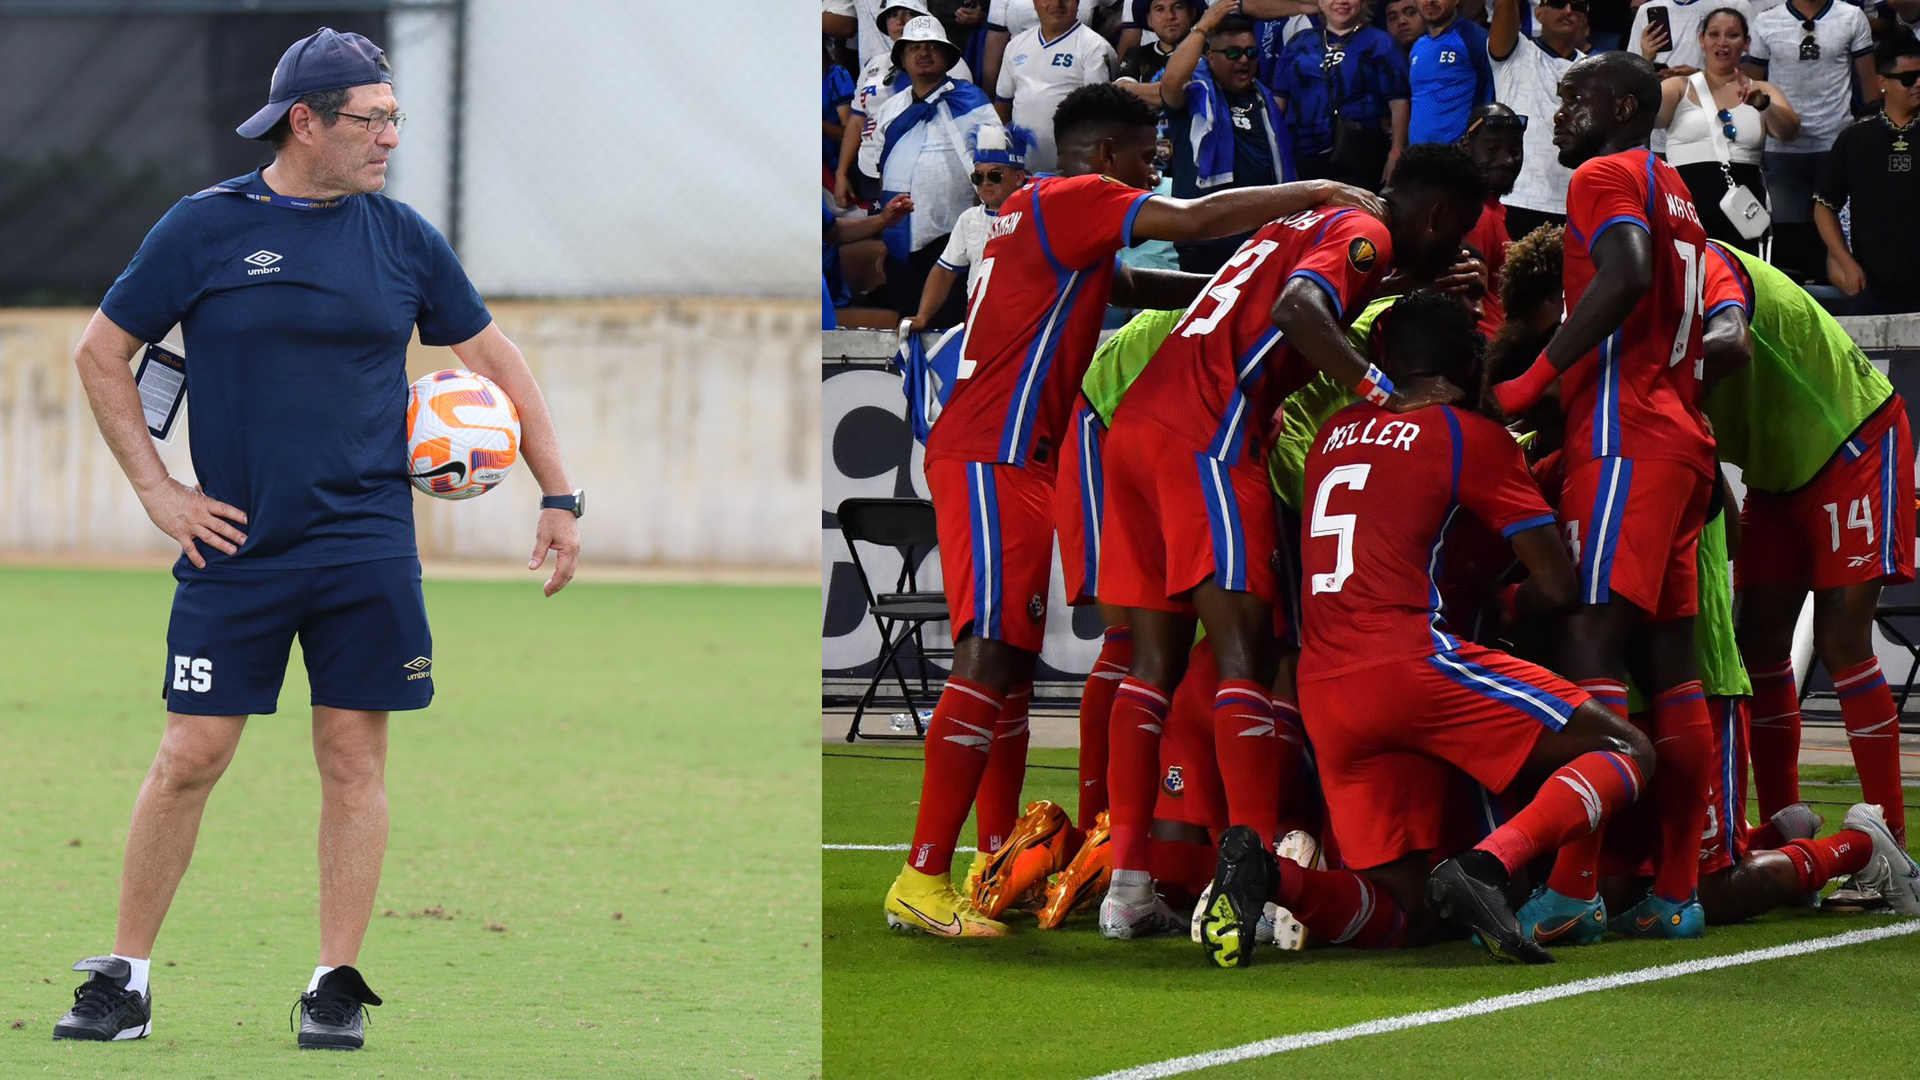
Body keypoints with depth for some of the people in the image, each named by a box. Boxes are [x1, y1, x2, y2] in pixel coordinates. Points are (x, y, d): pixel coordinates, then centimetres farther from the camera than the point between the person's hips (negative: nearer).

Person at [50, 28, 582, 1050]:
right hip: (233, 546, -2)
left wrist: (558, 495, 11)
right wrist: (156, 489, 0)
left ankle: (336, 985, 9)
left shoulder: (402, 237, 5)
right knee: (190, 757, -3)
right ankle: (123, 978, 7)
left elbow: (493, 354, 15)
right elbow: (100, 353, 6)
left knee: (354, 757, 1)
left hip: (366, 548, 2)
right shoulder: (203, 229, -2)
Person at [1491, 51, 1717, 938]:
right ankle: (1677, 889, 9)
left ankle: (1574, 886, -24)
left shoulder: (1607, 177, -3)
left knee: (1592, 642, -15)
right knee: (1667, 659, 9)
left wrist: (1536, 378, -20)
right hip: (1682, 434, 10)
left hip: (1625, 434, -10)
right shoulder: (1673, 194, 25)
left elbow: (1626, 277, -21)